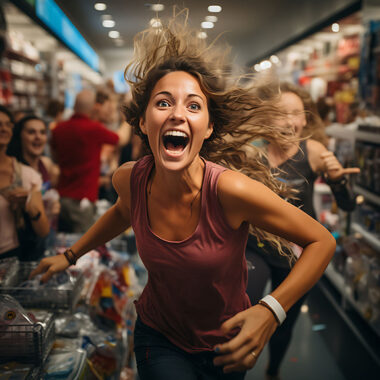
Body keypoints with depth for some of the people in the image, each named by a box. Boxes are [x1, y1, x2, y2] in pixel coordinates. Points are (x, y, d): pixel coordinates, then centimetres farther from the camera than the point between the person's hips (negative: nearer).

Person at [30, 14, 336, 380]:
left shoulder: (230, 189, -29)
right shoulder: (129, 179, -17)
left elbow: (321, 241, -19)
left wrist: (271, 311, -30)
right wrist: (70, 255, 16)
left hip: (225, 346, -1)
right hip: (158, 335, 2)